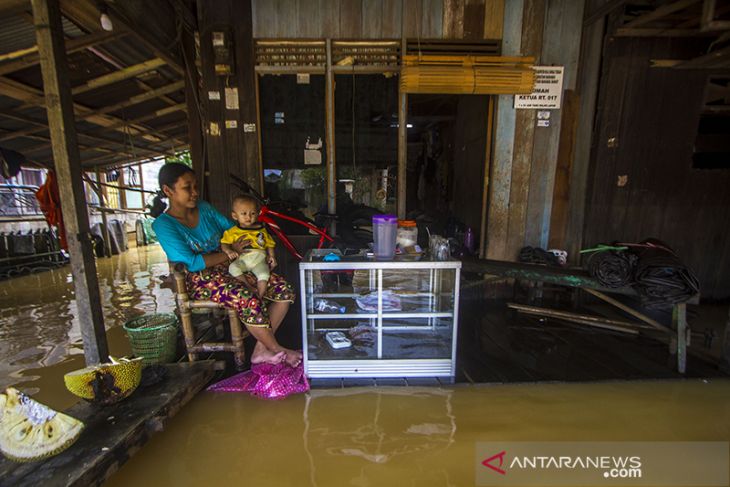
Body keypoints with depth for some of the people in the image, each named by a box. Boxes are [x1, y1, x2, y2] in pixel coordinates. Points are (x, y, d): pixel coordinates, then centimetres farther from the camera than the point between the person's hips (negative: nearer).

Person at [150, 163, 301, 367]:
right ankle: (277, 351, -8)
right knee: (249, 301, -34)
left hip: (229, 266, 7)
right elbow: (192, 263, -18)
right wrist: (232, 252, -13)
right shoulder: (164, 225, -9)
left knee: (284, 291, -11)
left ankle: (262, 349, -4)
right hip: (201, 278, -6)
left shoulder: (203, 207, 8)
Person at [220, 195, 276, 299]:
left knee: (264, 274, -27)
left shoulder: (261, 229, 12)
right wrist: (229, 251, -18)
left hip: (259, 259, 0)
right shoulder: (233, 231, 8)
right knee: (233, 268, -31)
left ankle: (259, 297, -18)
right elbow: (224, 243, 4)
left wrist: (271, 256, 2)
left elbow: (269, 244, 17)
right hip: (242, 259, 0)